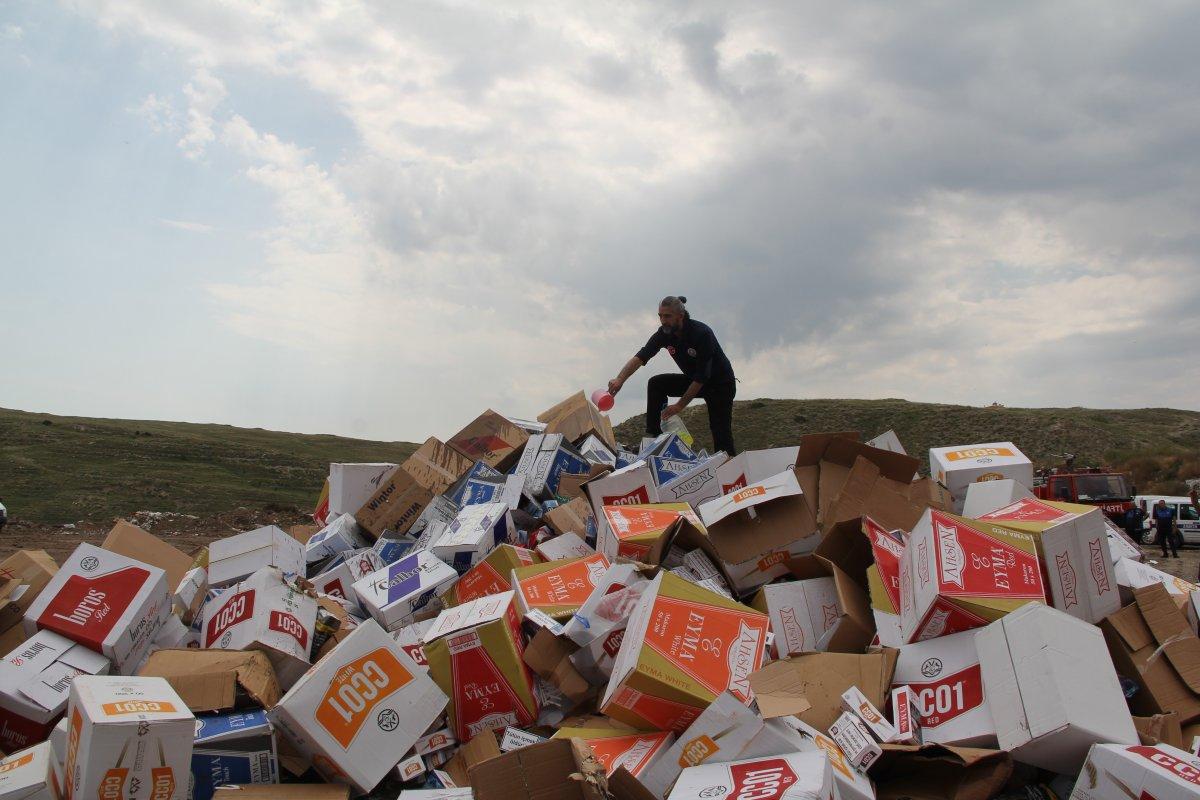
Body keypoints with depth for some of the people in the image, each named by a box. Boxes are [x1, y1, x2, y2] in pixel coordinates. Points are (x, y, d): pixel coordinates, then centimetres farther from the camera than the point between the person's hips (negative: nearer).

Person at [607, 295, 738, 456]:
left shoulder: (701, 333, -31)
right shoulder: (665, 333, -13)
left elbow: (701, 377, -30)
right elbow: (641, 357, -21)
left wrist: (680, 405, -28)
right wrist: (620, 380, -38)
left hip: (721, 383, -6)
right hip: (693, 380, 6)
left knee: (721, 435, -14)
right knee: (656, 384, -11)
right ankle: (653, 435, -9)